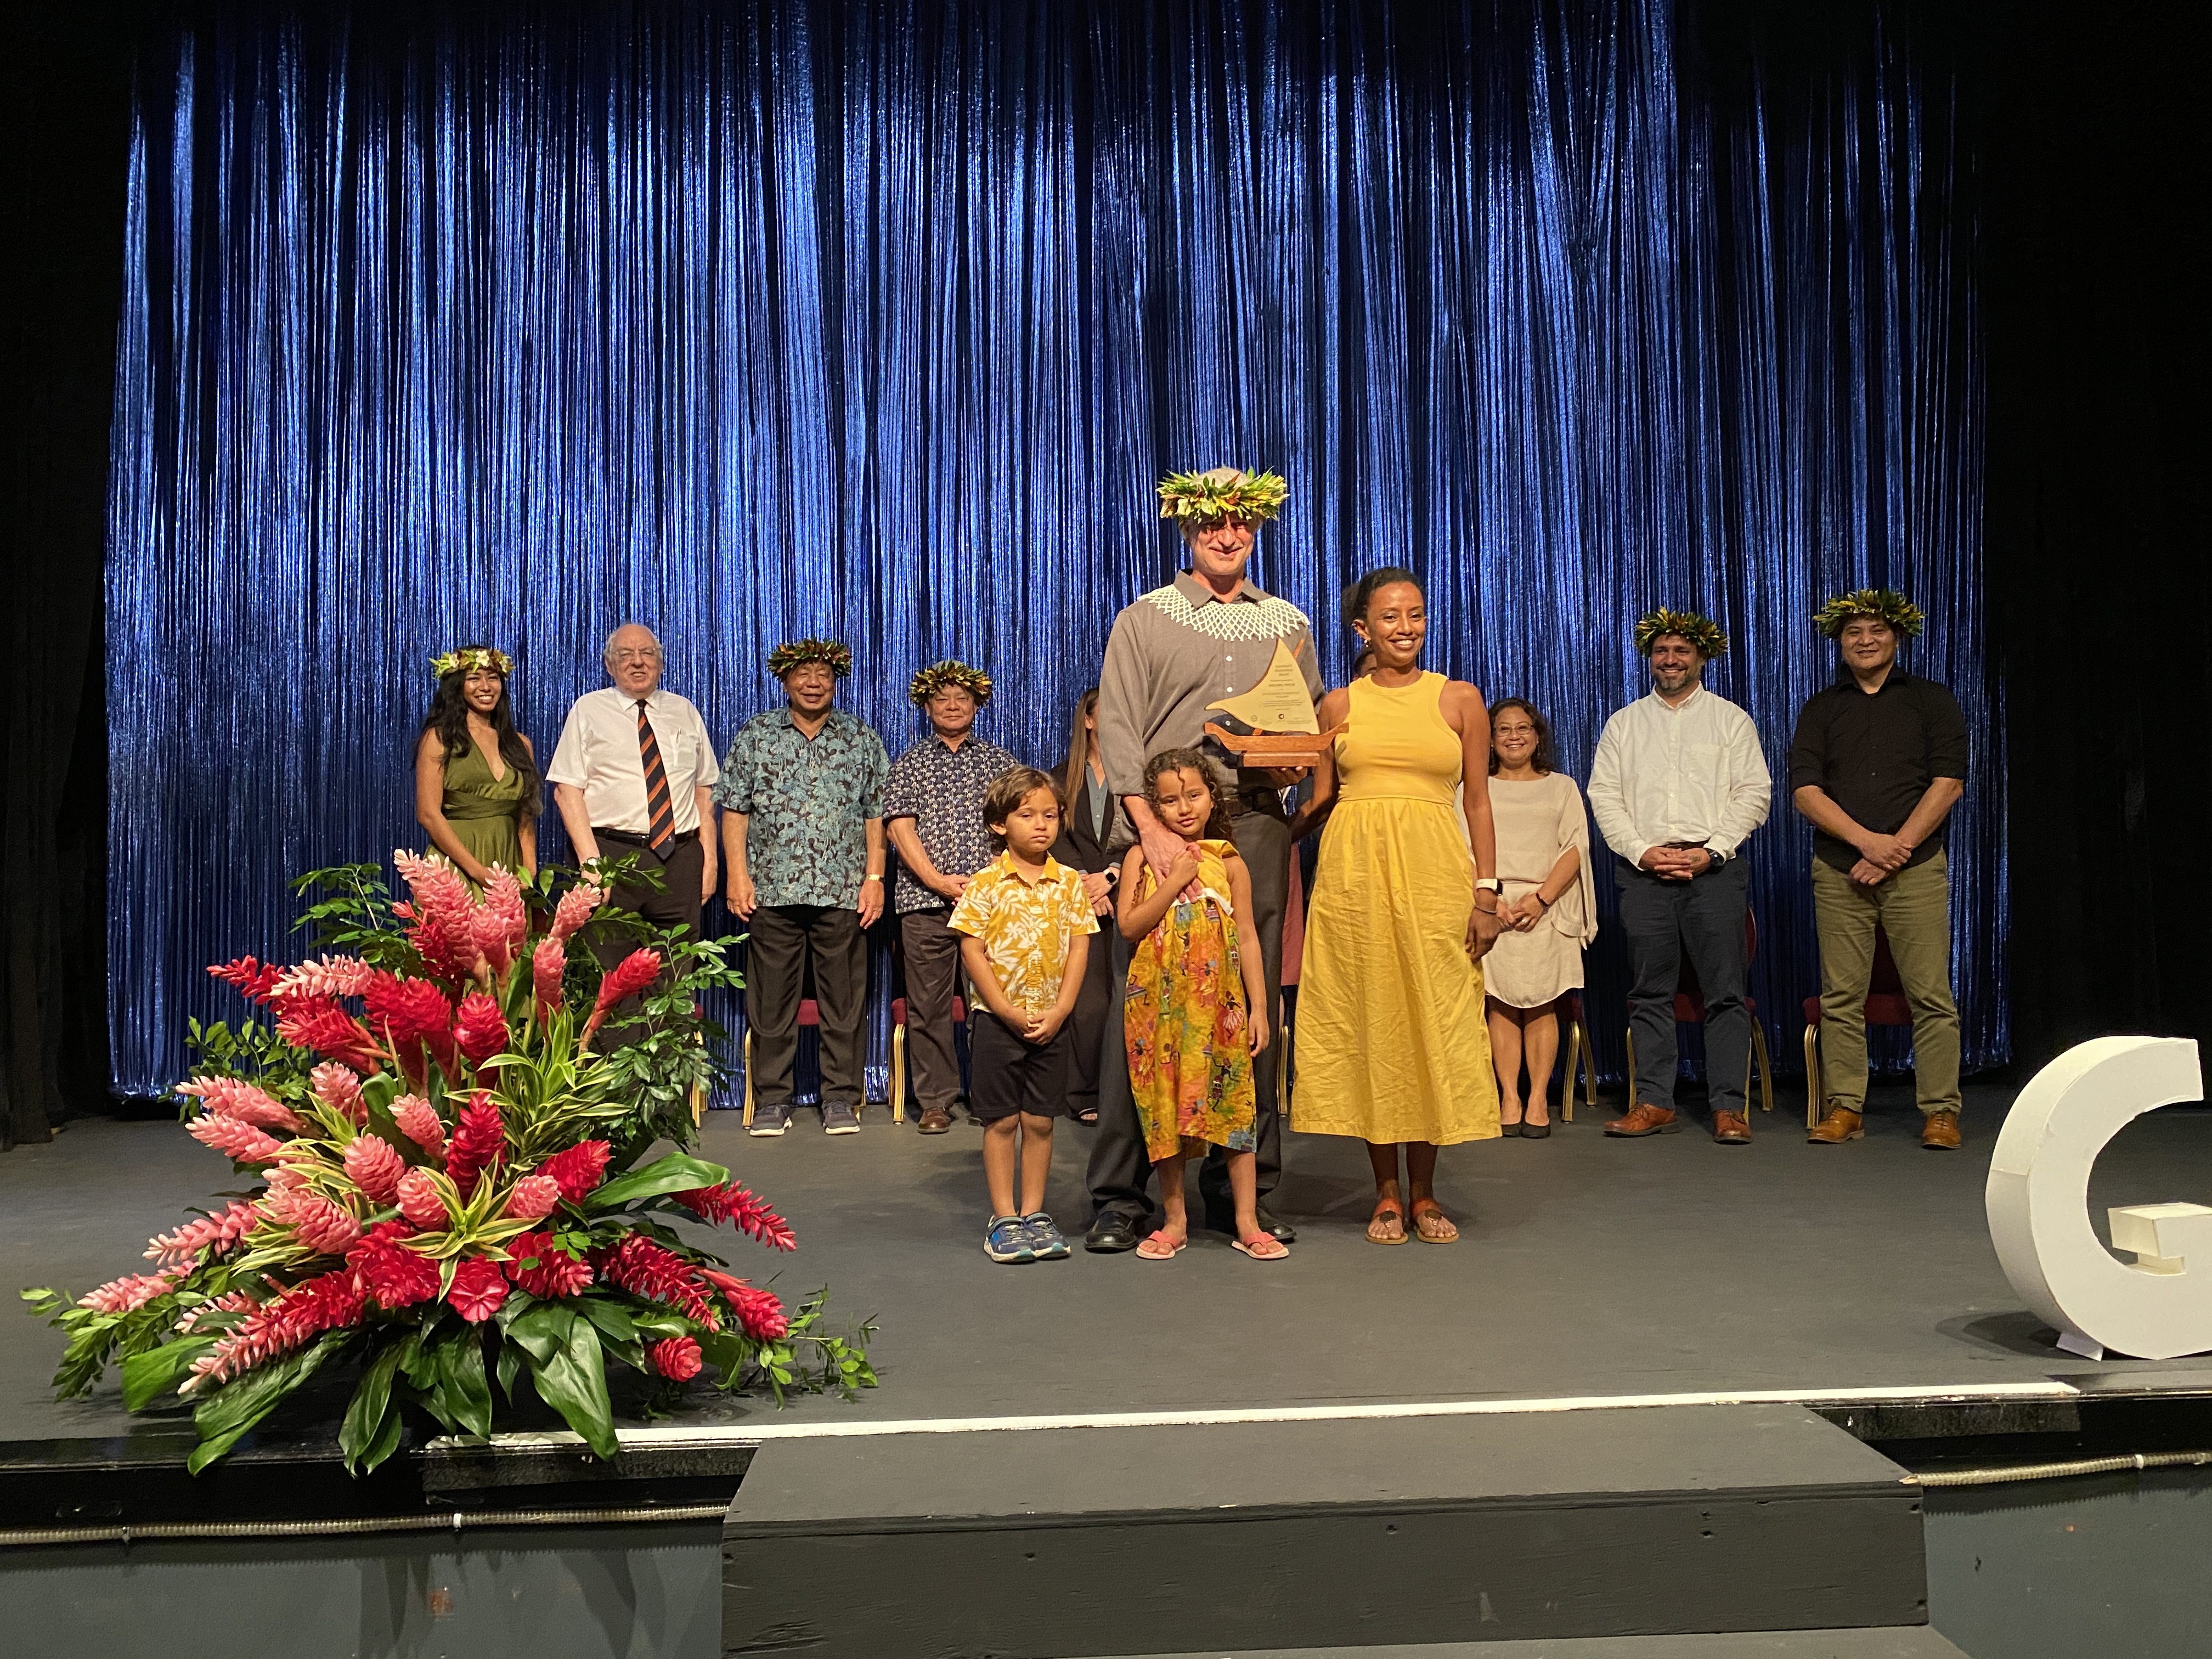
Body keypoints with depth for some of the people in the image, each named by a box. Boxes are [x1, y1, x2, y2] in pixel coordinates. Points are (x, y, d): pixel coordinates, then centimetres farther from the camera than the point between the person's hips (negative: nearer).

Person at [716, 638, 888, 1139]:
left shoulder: (862, 740, 10)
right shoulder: (755, 736, 8)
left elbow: (876, 815, 8)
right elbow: (735, 810, 6)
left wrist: (874, 877, 0)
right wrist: (738, 875, -3)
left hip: (843, 891, 0)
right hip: (773, 890, 0)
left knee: (844, 999, 3)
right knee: (771, 999, 3)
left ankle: (842, 1097, 12)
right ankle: (772, 1100, 12)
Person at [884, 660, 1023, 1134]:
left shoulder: (999, 761, 14)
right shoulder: (910, 763, 12)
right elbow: (900, 827, 2)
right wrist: (937, 880, -11)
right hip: (925, 900, 0)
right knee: (928, 1002, 1)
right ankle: (937, 1099, 9)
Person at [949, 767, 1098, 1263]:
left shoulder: (1070, 883, 3)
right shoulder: (986, 883, -5)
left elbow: (1079, 948, 1)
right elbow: (971, 950, -8)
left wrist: (1059, 1011, -9)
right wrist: (1008, 1012, -12)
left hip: (1051, 1023, 3)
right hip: (998, 1020, -2)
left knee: (1040, 1120, 9)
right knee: (1002, 1121, 5)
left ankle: (1034, 1213, 19)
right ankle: (1004, 1218, 13)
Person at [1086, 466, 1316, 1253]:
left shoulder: (1288, 625, 18)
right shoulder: (1144, 620, 7)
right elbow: (1118, 732, -2)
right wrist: (1152, 828, -15)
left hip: (1257, 828, 3)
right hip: (1160, 828, -3)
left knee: (1254, 1008, 3)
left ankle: (1241, 1189, 12)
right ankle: (1120, 1194, 2)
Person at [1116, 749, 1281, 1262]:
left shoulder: (1229, 863, 4)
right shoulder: (1142, 858, 2)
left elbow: (1247, 939, 5)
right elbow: (1130, 927, -8)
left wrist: (1259, 1008, 1)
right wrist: (1175, 881, -14)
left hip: (1219, 1004, 0)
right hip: (1160, 1003, 0)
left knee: (1233, 1104, 0)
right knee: (1165, 1108, 5)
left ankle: (1247, 1223, 8)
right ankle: (1174, 1220, 18)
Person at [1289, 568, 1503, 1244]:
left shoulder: (1460, 698, 7)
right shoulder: (1339, 705, 9)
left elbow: (1478, 802, 5)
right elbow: (1321, 801, 12)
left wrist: (1486, 891, -2)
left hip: (1434, 871, 0)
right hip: (1354, 871, 1)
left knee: (1433, 1020, 1)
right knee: (1366, 1019, 2)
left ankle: (1424, 1193, 14)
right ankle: (1387, 1192, 13)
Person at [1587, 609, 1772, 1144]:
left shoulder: (1731, 720, 10)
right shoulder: (1623, 724, 15)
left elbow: (1754, 794, 3)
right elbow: (1604, 796, 7)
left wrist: (1711, 851, -10)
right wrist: (1642, 851, -6)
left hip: (1715, 869, -2)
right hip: (1644, 872, 2)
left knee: (1725, 993, -5)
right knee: (1649, 994, 2)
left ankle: (1729, 1107, -1)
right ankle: (1654, 1104, 7)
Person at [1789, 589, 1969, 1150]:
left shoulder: (1932, 702, 8)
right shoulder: (1821, 710, 12)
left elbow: (1948, 783, -1)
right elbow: (1804, 789, 2)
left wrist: (1896, 850, -10)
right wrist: (1867, 841, -11)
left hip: (1915, 869, -2)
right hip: (1838, 872, 2)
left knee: (1931, 994, -4)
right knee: (1841, 997, 1)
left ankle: (1940, 1113, 2)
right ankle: (1844, 1109, 7)